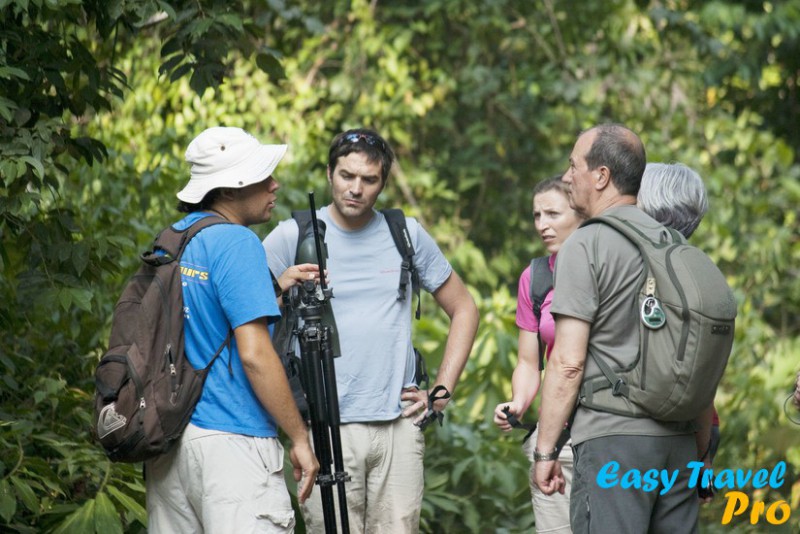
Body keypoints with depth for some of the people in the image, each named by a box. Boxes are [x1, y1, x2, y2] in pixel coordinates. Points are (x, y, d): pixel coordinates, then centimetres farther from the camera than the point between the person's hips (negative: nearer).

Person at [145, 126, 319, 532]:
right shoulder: (236, 243, -11)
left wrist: (276, 289, 23)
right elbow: (254, 354, -17)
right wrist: (300, 438, -10)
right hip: (230, 439, -9)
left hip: (166, 445, 9)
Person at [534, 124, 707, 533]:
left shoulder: (586, 246, -7)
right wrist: (703, 449, 22)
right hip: (680, 440, 7)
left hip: (613, 440, -7)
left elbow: (568, 362, -12)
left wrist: (545, 450, -6)